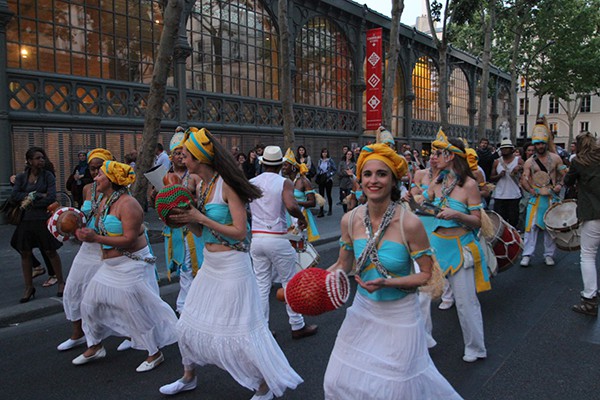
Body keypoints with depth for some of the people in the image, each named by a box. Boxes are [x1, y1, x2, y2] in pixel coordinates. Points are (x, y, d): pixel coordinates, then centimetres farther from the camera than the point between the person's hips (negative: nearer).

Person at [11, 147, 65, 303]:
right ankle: (29, 287, 20)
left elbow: (51, 198, -14)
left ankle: (60, 282, 19)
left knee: (51, 252, 5)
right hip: (25, 220, 3)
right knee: (25, 253, 8)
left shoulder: (48, 176, -3)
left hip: (44, 219, -3)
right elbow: (14, 195, -10)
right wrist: (37, 195, -16)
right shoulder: (21, 177, 4)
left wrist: (30, 202, -10)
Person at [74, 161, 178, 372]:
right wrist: (86, 233, -4)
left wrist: (96, 238, -25)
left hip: (131, 265, -9)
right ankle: (95, 346, 36)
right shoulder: (105, 201, 8)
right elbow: (101, 231, 15)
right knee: (90, 303, 16)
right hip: (110, 265, 10)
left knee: (137, 311, -1)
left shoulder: (127, 204, -21)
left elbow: (130, 240, -26)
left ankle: (155, 354, 16)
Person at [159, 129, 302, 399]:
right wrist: (186, 220, -6)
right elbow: (202, 232, 12)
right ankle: (188, 377, 43)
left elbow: (240, 231, -21)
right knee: (190, 324, 20)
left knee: (236, 331, 1)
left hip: (231, 266, -9)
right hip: (210, 265, 9)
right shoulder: (202, 186, 7)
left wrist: (200, 217, -18)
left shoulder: (227, 186, -17)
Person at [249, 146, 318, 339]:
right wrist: (302, 218, -7)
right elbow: (291, 206, -26)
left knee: (262, 285, 12)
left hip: (256, 238, 4)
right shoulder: (284, 183, -8)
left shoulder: (251, 183, 5)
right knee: (289, 282, 10)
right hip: (277, 239, -4)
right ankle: (297, 326, 20)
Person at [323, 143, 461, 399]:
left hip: (399, 315, -4)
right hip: (363, 310, 4)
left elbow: (427, 275, -13)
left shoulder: (409, 223, -21)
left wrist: (387, 282, -26)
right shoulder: (350, 220, -8)